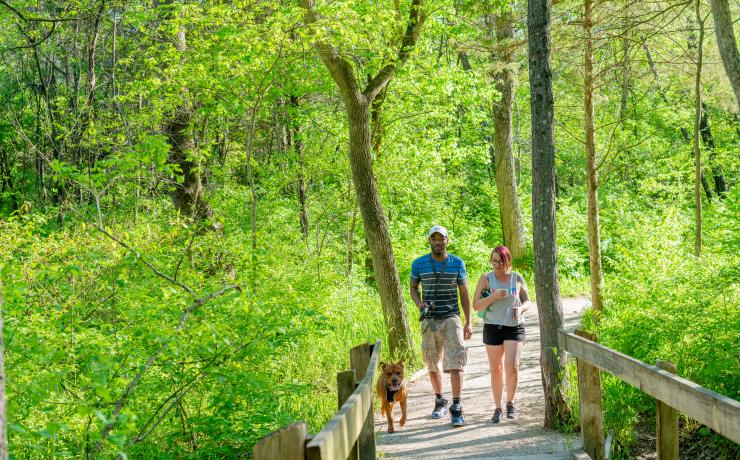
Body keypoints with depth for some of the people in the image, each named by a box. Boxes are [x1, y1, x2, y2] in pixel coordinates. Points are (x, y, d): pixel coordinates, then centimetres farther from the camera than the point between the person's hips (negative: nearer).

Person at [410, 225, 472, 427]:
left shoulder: (457, 263, 1)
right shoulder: (419, 264, 1)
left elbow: (464, 293, 6)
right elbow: (413, 287, 15)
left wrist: (468, 323, 2)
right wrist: (419, 304, -7)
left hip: (451, 319, -2)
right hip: (429, 320, 2)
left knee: (455, 363, -13)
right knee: (432, 364, 10)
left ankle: (456, 408, -14)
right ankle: (439, 401, 29)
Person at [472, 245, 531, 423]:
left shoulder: (517, 278, 1)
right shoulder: (486, 279, -2)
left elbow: (527, 301, 12)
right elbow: (476, 305, -5)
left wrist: (521, 309, -11)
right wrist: (494, 296, -21)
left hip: (514, 328, 0)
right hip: (492, 328, 0)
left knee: (512, 367, -14)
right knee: (496, 369, 7)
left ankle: (510, 403, 9)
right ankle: (498, 408, 19)